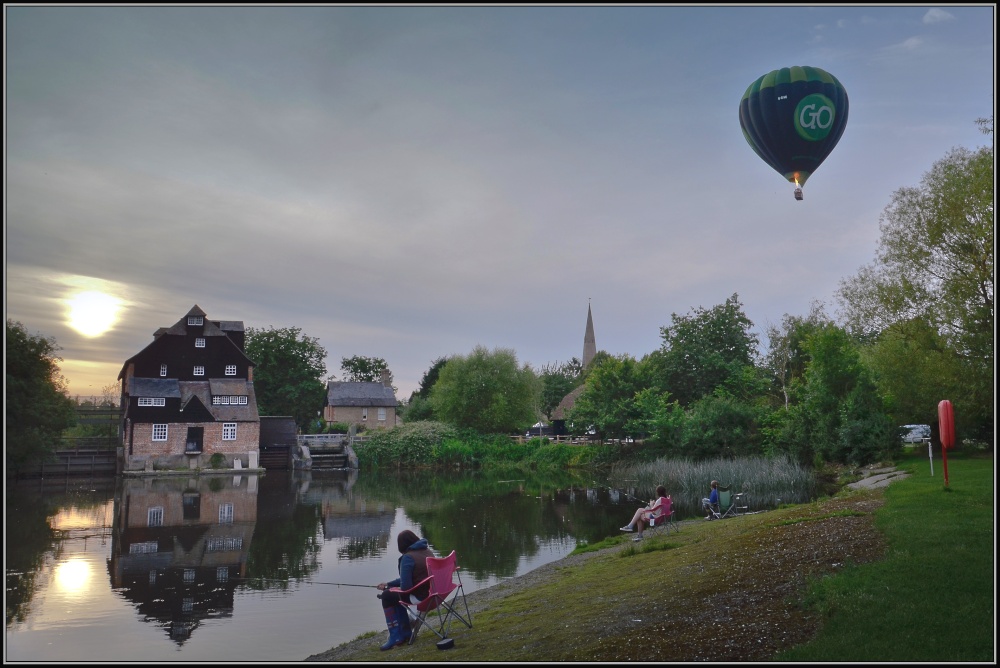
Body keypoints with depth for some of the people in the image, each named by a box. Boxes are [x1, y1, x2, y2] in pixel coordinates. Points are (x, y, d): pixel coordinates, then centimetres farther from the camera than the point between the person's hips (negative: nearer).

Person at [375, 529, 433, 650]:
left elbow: (405, 587, -19)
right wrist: (388, 584, 21)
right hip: (433, 591, 9)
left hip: (421, 596, -9)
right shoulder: (428, 551, 11)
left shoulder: (407, 558, -15)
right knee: (395, 594, 25)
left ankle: (395, 637, 11)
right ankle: (405, 633, 31)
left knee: (387, 596, 8)